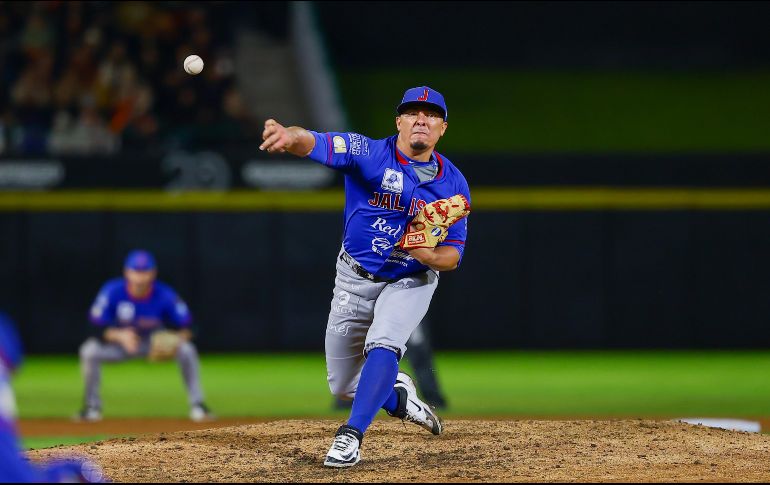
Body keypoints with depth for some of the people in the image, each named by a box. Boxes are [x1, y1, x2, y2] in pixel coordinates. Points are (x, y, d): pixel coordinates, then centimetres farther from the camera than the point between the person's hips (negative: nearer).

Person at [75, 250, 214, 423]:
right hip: (119, 339, 0)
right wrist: (119, 335, -43)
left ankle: (197, 405, -12)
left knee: (187, 350, -25)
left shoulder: (165, 295, -24)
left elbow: (186, 327, -17)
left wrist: (177, 339, -39)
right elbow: (98, 328, -24)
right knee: (89, 351, -27)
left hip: (156, 343, 0)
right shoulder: (112, 292, -25)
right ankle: (92, 406, -10)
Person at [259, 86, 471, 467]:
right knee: (342, 386, 7)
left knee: (383, 344, -31)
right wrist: (290, 136, -61)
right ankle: (398, 395, 38)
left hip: (410, 282, -1)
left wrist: (429, 255, -30)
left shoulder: (453, 184, -8)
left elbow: (453, 256, -5)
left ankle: (352, 434, -29)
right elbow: (315, 143, -36)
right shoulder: (369, 153, -17)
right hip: (355, 278, 1)